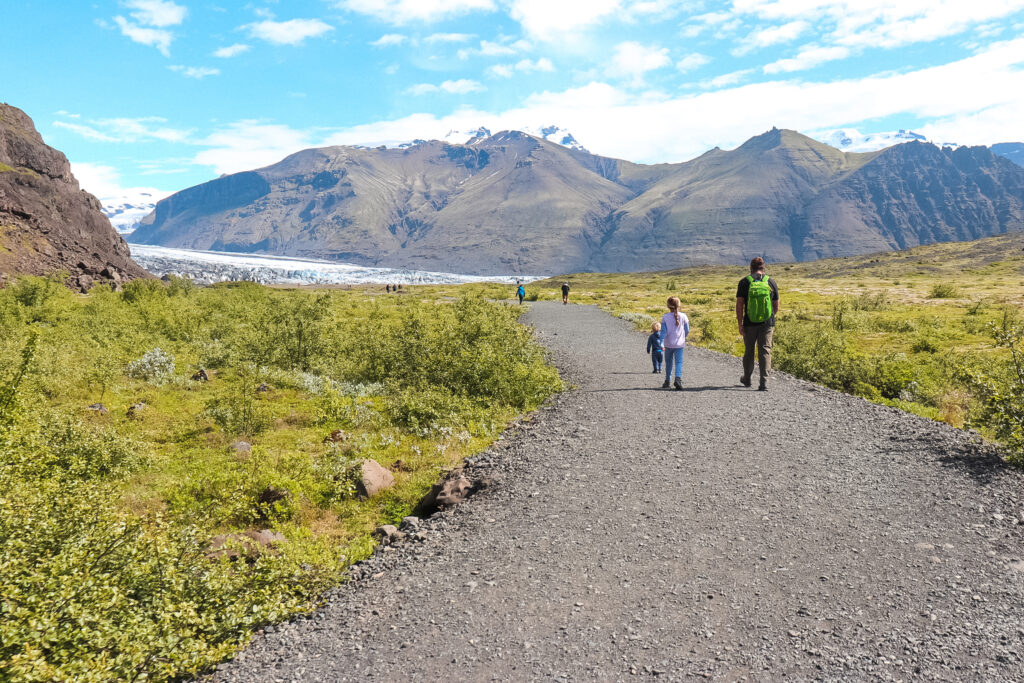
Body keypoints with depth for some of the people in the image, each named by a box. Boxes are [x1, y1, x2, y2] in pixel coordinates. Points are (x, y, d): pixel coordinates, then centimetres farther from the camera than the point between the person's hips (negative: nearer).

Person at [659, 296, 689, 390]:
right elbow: (687, 330, 4)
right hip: (679, 344, 0)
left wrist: (661, 343, -11)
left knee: (668, 363, 15)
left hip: (668, 344, 1)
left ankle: (667, 381, 23)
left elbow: (663, 331, -9)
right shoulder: (683, 316, -3)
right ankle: (678, 378, -24)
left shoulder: (665, 317, -5)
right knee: (679, 362, -1)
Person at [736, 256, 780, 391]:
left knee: (749, 351, 14)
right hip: (767, 324, 0)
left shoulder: (744, 282, -2)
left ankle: (747, 379, 31)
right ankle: (764, 382, -9)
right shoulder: (771, 282, 4)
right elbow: (776, 306, 12)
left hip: (750, 324, 0)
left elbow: (739, 305, -8)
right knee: (765, 351, 1)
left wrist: (740, 325, -6)